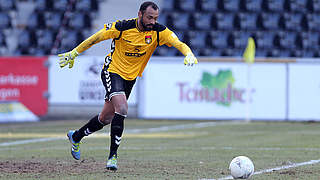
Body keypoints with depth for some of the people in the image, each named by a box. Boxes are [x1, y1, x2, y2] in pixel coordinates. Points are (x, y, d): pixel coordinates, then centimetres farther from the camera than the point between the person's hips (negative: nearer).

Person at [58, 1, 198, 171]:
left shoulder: (158, 31, -13)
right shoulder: (122, 27, -20)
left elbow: (179, 43, -21)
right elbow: (95, 38, -10)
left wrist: (189, 54, -43)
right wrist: (74, 53, -6)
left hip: (131, 77, 5)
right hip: (112, 71, -5)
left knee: (106, 118, 13)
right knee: (122, 108, -27)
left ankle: (76, 136, 39)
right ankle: (113, 155, -20)